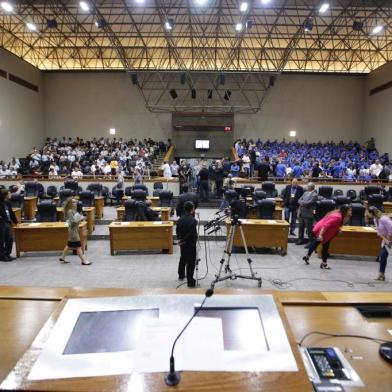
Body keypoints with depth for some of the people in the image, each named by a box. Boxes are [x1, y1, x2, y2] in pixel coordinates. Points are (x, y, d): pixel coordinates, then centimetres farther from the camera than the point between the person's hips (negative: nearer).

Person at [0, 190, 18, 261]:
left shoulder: (7, 202, 9)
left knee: (10, 239, 11)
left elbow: (11, 212, 18)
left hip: (8, 223, 8)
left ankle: (7, 255, 23)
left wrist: (15, 221, 23)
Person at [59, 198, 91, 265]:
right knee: (78, 246, -6)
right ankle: (83, 260, -2)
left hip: (75, 230, 10)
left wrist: (80, 218, 2)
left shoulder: (73, 211, 11)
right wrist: (80, 219, -17)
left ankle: (63, 257, 32)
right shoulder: (70, 211, -18)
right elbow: (72, 222, -25)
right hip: (73, 230, -10)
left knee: (69, 245, 20)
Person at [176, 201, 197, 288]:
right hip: (190, 244, -7)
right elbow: (192, 234, -22)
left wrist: (180, 239, 1)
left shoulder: (180, 219, -1)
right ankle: (190, 281, 3)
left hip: (182, 243, 7)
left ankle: (181, 275, 41)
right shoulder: (193, 221, -22)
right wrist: (183, 240, -11)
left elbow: (177, 231, 3)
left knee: (183, 258, 24)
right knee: (191, 261, 0)